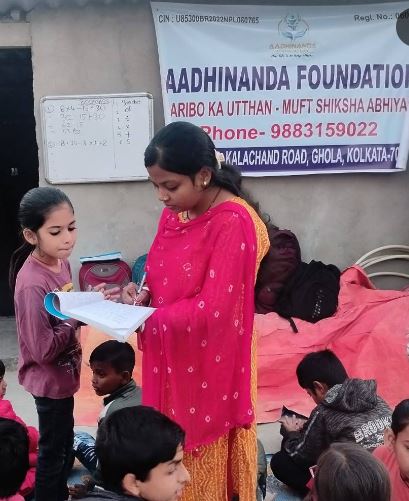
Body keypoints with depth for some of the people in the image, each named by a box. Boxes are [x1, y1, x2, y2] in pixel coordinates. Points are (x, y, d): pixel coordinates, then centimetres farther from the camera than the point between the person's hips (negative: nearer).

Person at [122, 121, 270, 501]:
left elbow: (213, 309, -24)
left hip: (209, 366, -7)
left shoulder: (234, 223, -22)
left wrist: (145, 317, -17)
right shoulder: (174, 212, 3)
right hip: (170, 359, 7)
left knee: (203, 469, 10)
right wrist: (144, 293, -6)